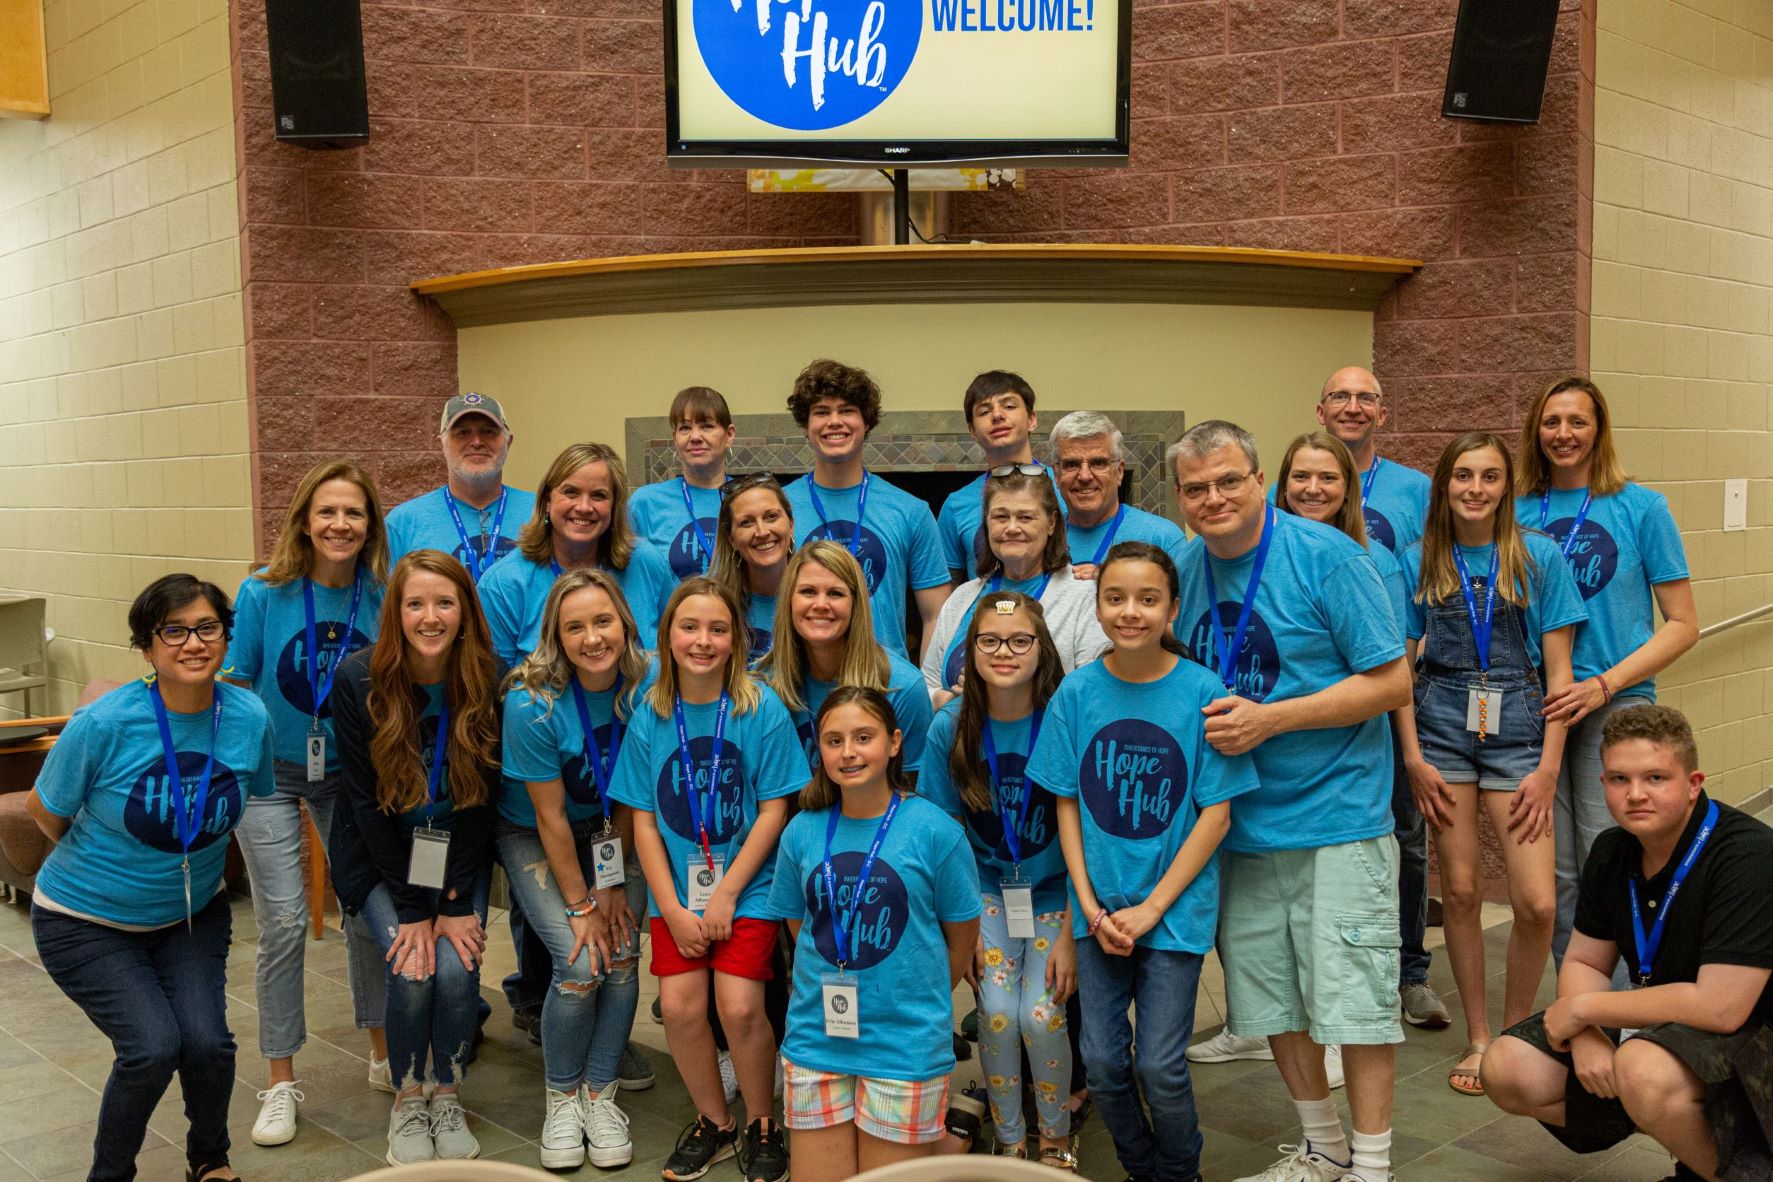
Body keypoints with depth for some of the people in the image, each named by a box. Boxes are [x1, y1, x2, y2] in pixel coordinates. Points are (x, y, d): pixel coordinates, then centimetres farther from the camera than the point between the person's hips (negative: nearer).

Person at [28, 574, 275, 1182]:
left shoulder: (249, 717, -14)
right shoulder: (104, 724, -24)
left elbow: (261, 802, 7)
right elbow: (44, 810, -6)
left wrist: (186, 859, 9)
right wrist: (100, 864, 9)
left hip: (193, 914, 3)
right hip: (86, 921, -3)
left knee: (207, 1041, -12)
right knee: (153, 1047, -17)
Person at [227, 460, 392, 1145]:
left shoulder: (381, 597, -11)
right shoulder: (263, 593, -15)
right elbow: (234, 686, -7)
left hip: (350, 774, 2)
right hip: (269, 772, -2)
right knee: (284, 922, -2)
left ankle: (383, 1054, 25)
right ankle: (281, 1082, 13)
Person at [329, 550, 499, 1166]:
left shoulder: (487, 681, -13)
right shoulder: (359, 679, -16)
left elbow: (480, 798, -8)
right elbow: (366, 800, -13)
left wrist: (455, 903, -12)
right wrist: (413, 908, -15)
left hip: (459, 856, 1)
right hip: (379, 857, -1)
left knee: (455, 969, -18)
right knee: (411, 972, -19)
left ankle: (448, 1096, 9)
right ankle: (407, 1099, 9)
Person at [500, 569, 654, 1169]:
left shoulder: (644, 686, -18)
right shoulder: (532, 704, -27)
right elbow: (550, 817, -19)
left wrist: (612, 884, -9)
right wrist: (580, 905, -15)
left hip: (611, 832, 3)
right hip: (533, 836, -3)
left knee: (621, 955, -14)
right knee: (580, 965, -17)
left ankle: (600, 1094, 7)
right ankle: (561, 1097, 8)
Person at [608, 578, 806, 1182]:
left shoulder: (762, 708, -9)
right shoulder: (649, 717, -1)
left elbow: (773, 810, -7)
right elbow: (644, 821, 1)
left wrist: (726, 894, -11)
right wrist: (674, 909, -6)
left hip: (747, 884, -2)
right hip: (677, 888, 3)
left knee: (738, 1006, -12)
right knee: (680, 1004, -8)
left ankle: (762, 1125, 14)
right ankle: (712, 1121, 18)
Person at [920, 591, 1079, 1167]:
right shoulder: (951, 726, -10)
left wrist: (1069, 936, -14)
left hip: (1054, 891, -1)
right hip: (985, 888, 1)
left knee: (1040, 1014, -14)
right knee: (998, 1011, -15)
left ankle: (1056, 1136, 15)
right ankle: (1009, 1142, 12)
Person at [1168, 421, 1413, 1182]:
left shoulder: (1325, 556, -12)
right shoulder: (1185, 570, 4)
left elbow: (1392, 683, -13)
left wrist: (1269, 719, -19)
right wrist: (1205, 724, -2)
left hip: (1338, 817, -5)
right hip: (1241, 826, 6)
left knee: (1353, 997, 0)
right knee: (1270, 998, 14)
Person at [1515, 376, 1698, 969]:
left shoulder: (1641, 508, 1)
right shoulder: (1518, 513, 8)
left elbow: (1683, 624, 0)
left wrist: (1604, 684, -12)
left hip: (1616, 707, -2)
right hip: (1536, 709, 3)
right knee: (1555, 872, 6)